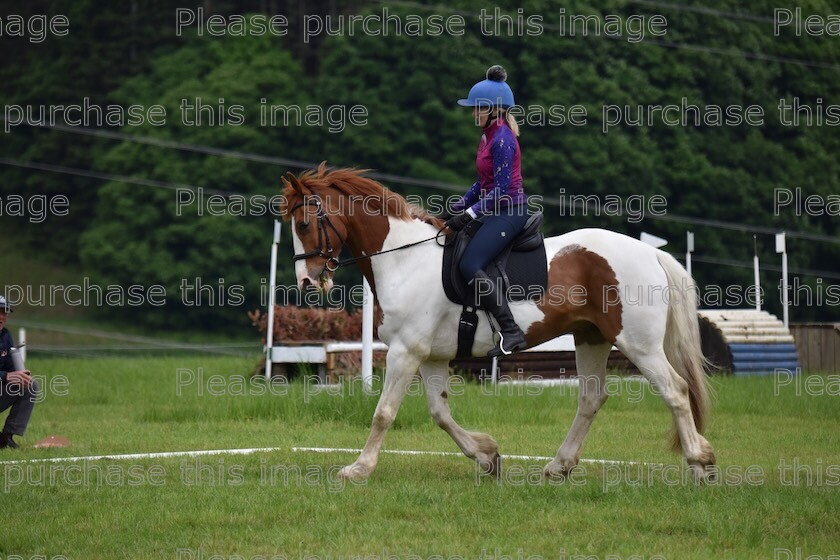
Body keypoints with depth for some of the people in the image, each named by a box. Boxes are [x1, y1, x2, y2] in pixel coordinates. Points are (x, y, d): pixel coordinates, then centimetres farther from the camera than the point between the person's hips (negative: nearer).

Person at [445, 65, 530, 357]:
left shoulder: (502, 140, -17)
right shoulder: (488, 136, 14)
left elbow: (501, 189, -20)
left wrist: (470, 214, -21)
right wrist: (459, 206, 12)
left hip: (509, 211, -11)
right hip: (494, 210, 11)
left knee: (469, 265, -22)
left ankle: (511, 332, -25)